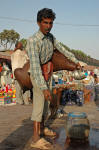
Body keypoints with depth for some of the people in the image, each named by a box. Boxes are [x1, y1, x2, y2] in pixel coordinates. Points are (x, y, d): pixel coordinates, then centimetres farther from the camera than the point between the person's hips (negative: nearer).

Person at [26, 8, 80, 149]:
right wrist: (44, 88, -46)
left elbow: (62, 49, 12)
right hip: (37, 75, -8)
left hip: (47, 74, 8)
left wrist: (75, 60, 17)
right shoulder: (33, 41, -31)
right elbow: (35, 65, -39)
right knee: (39, 104, -10)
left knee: (46, 102, 14)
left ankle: (42, 128, 29)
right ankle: (36, 138, -6)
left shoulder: (50, 37, -5)